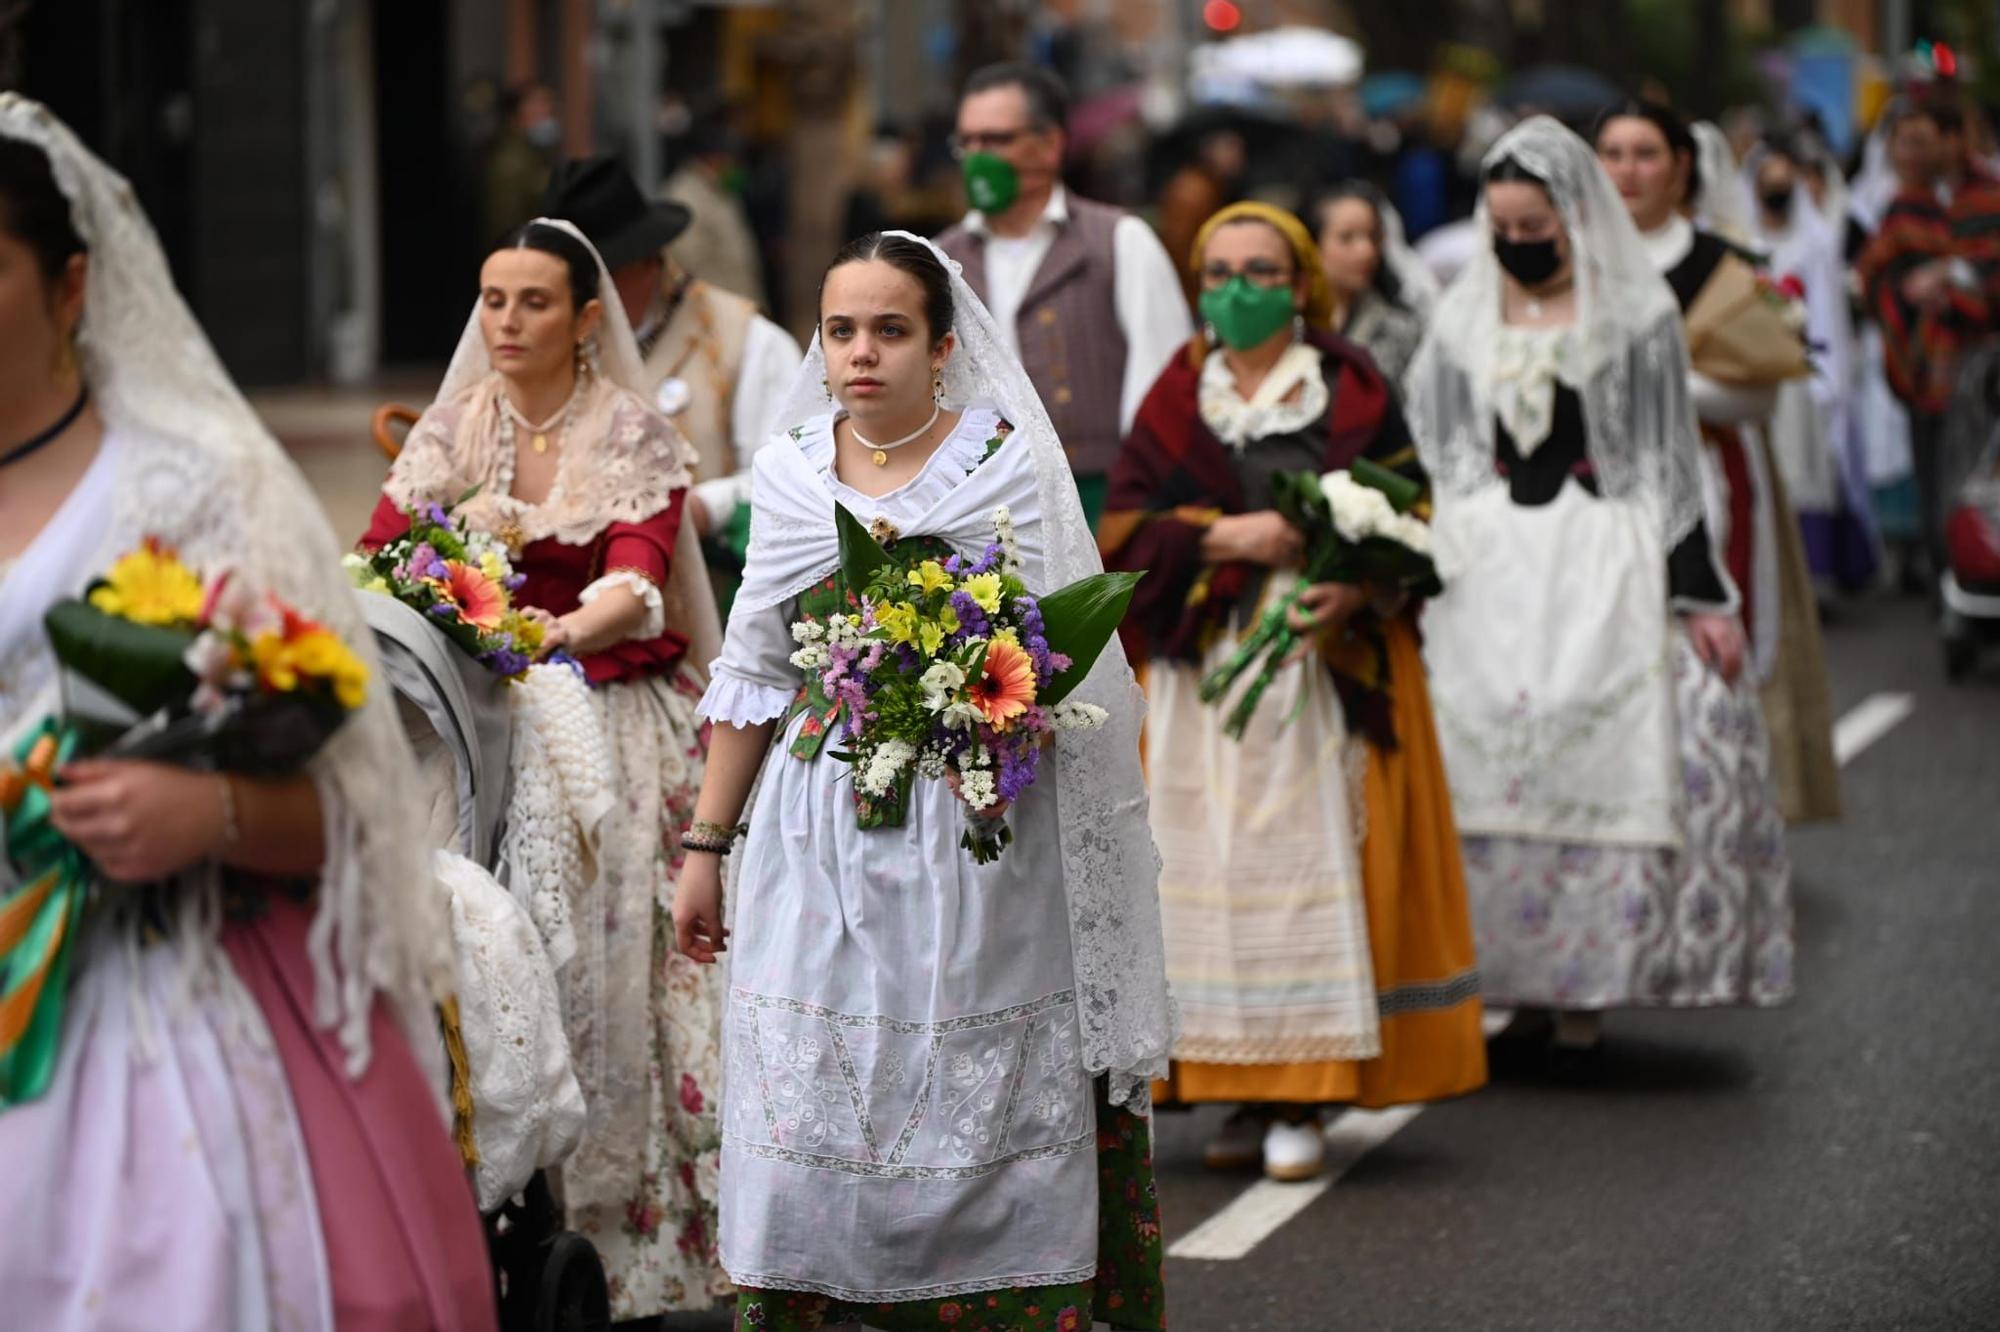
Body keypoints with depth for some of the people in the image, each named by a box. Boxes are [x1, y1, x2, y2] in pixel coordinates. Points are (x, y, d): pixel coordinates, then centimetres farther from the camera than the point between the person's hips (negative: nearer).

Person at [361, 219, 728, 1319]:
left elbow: (637, 580, -16)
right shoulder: (449, 431, 10)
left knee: (602, 962, -9)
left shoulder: (638, 439, 0)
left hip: (610, 723, -2)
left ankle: (625, 1256, -2)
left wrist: (562, 630, -35)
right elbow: (378, 557, 1)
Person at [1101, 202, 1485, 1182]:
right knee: (1213, 873, -2)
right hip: (1200, 671, 2)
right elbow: (1122, 528, 5)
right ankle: (1245, 1090, 4)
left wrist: (1354, 592, -16)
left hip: (1330, 669, -2)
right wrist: (1222, 536, -11)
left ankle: (1301, 1102, -6)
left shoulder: (1353, 393, 6)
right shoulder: (1176, 400, 12)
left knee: (1316, 868, -8)